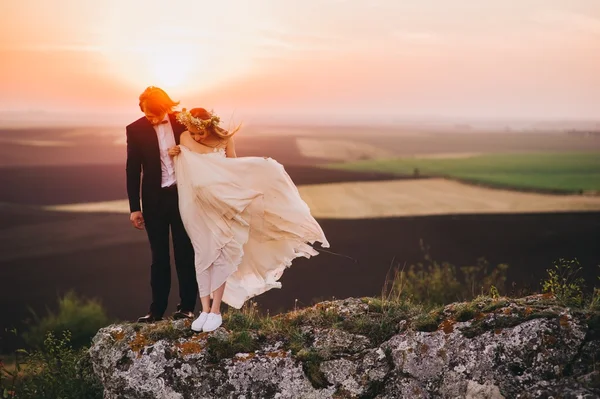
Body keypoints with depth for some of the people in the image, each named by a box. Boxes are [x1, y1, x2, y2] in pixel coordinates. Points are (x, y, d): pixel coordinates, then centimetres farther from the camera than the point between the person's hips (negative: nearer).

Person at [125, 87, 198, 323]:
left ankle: (187, 307, 15)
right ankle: (157, 310, 12)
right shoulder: (136, 130, -3)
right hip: (155, 199, 0)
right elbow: (133, 170, 0)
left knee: (185, 253, 6)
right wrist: (134, 208, -2)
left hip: (183, 195, 0)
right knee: (159, 257, 6)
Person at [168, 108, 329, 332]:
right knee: (203, 255, 2)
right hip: (197, 206, 0)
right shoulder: (184, 139, -8)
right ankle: (205, 310, 9)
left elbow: (233, 168, 3)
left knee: (221, 254, 0)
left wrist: (260, 167, -10)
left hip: (222, 205, 0)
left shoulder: (224, 139, -10)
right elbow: (181, 171, 6)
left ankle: (216, 310, 8)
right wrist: (175, 156, -14)